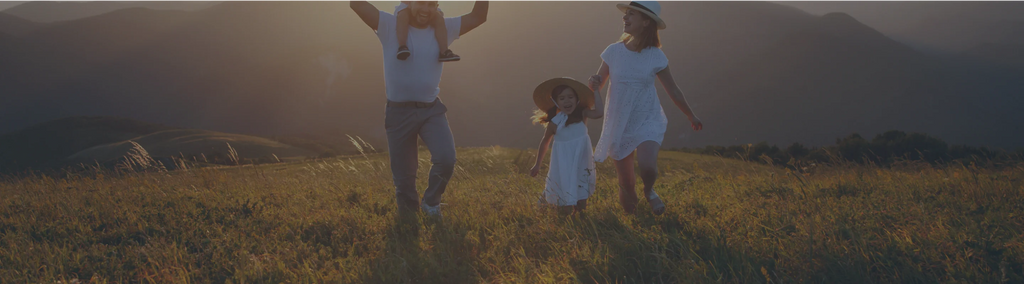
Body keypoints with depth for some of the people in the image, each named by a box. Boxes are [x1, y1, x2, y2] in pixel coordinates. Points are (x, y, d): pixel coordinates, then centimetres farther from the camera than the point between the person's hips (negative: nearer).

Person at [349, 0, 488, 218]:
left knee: (446, 159, -22)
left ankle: (431, 203, 8)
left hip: (432, 110, 2)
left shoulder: (444, 28, 1)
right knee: (403, 178, 5)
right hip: (399, 113, -1)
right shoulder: (390, 26, -8)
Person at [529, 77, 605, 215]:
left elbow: (599, 112, -27)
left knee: (581, 207, 5)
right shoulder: (554, 123, -12)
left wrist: (595, 90, -21)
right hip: (563, 166, -2)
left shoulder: (582, 114, -8)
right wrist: (537, 164, 15)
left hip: (582, 163, 2)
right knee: (566, 209, 1)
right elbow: (545, 142, 5)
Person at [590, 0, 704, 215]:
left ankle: (649, 191, 9)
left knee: (647, 166, -27)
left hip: (648, 122, -1)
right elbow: (595, 85, 1)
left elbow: (673, 91, 5)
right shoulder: (614, 51, -5)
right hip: (619, 125, 1)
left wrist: (691, 117, 15)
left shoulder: (656, 57, -7)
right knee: (626, 185, 5)